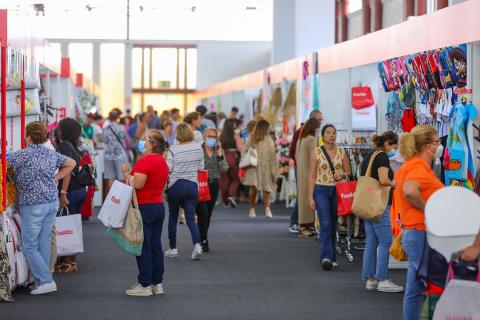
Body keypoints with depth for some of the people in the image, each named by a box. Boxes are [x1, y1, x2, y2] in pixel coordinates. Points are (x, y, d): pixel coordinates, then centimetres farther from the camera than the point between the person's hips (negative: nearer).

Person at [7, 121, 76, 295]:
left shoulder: (23, 155, -12)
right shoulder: (52, 154, 9)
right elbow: (71, 163, 21)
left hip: (33, 205, -7)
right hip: (52, 202, 7)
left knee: (29, 246, 0)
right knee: (44, 244, 11)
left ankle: (46, 281, -6)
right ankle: (41, 281, 15)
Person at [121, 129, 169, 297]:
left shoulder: (145, 161, -17)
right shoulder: (162, 161, 13)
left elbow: (138, 184, -24)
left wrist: (126, 173, -8)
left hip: (144, 207, -9)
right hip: (159, 206, 9)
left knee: (143, 247, -3)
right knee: (156, 246, 11)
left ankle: (144, 285, 0)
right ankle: (157, 283, 15)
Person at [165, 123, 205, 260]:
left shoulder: (173, 149, -13)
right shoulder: (198, 147, -1)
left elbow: (168, 169, -13)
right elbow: (201, 167, 5)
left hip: (176, 186, -3)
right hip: (192, 186, 3)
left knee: (173, 217, 13)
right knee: (191, 218, 3)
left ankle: (173, 248, 18)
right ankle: (197, 244, -19)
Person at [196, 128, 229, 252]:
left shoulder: (219, 150, 7)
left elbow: (224, 168, -4)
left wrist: (219, 152, -10)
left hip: (214, 185, 4)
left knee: (208, 214, 9)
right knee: (203, 213, -13)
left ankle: (202, 239, 21)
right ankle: (204, 241, -9)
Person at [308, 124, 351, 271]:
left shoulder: (342, 152, 6)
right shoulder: (316, 152, -2)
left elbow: (348, 172, 14)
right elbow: (312, 176, -2)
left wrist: (342, 175, -10)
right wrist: (311, 197, -7)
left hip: (338, 191, 3)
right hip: (321, 190, -3)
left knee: (333, 225, 9)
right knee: (325, 224, -14)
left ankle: (331, 257, 19)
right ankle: (326, 257, -20)